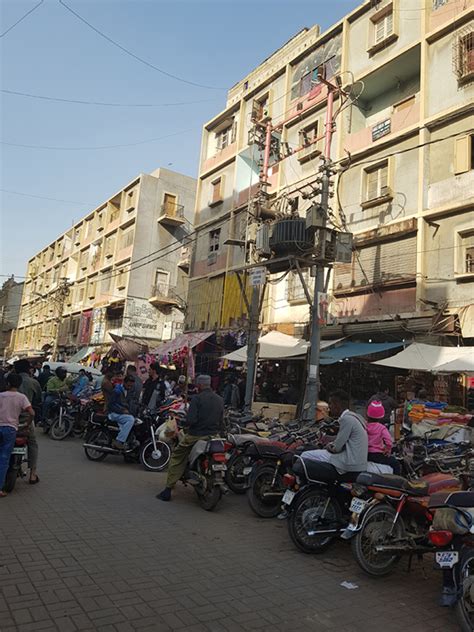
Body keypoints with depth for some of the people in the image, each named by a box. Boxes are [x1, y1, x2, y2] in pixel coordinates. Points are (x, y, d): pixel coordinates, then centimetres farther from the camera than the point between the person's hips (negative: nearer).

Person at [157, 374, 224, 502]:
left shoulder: (197, 398, -12)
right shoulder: (220, 400, 6)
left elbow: (191, 420, -20)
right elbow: (221, 421, 9)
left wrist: (186, 424, 1)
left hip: (195, 436, -5)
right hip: (213, 436, 5)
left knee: (177, 458, 10)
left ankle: (168, 490, 9)